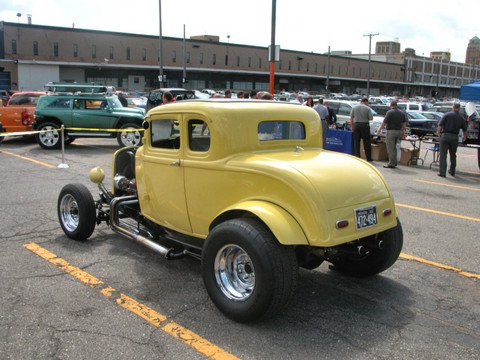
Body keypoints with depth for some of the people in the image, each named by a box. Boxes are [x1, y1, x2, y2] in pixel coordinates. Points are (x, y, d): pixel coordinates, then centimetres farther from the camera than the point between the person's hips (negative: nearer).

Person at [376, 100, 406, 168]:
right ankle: (394, 162, 22)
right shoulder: (402, 113, 9)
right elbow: (404, 123, 13)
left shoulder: (390, 112, -11)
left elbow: (384, 123, -13)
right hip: (398, 131, 7)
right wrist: (402, 132, 23)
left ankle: (391, 163, 0)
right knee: (394, 147, 19)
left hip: (391, 131, -7)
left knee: (390, 148, -1)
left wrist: (379, 130, -3)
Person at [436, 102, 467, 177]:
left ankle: (442, 172, -6)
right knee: (453, 155, 18)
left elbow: (440, 125, -10)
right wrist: (464, 138, 32)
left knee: (443, 155, -1)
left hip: (445, 135, -3)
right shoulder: (461, 118, 6)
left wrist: (439, 133, 6)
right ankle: (452, 171, 28)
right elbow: (464, 130, 14)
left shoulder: (447, 115, -3)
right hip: (455, 137, 3)